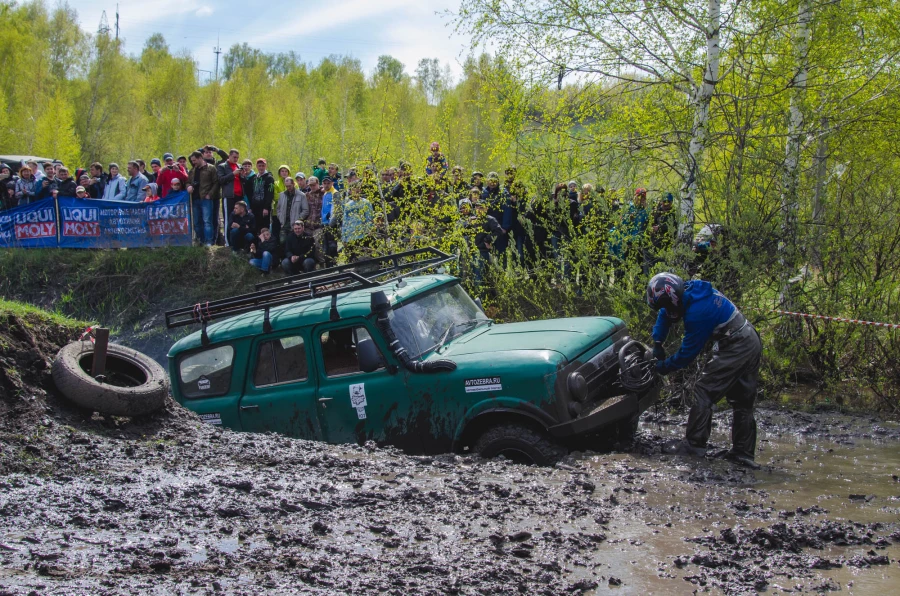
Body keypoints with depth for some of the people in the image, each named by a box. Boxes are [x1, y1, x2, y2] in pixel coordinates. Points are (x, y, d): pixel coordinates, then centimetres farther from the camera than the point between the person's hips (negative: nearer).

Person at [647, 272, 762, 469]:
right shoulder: (689, 290, 1)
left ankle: (694, 444, -3)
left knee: (704, 391, -6)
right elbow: (666, 314, 18)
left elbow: (689, 351, -17)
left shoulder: (697, 311, -26)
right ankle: (744, 453, 16)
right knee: (743, 402, 12)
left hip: (735, 348, -10)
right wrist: (657, 342, 12)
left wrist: (665, 366, -4)